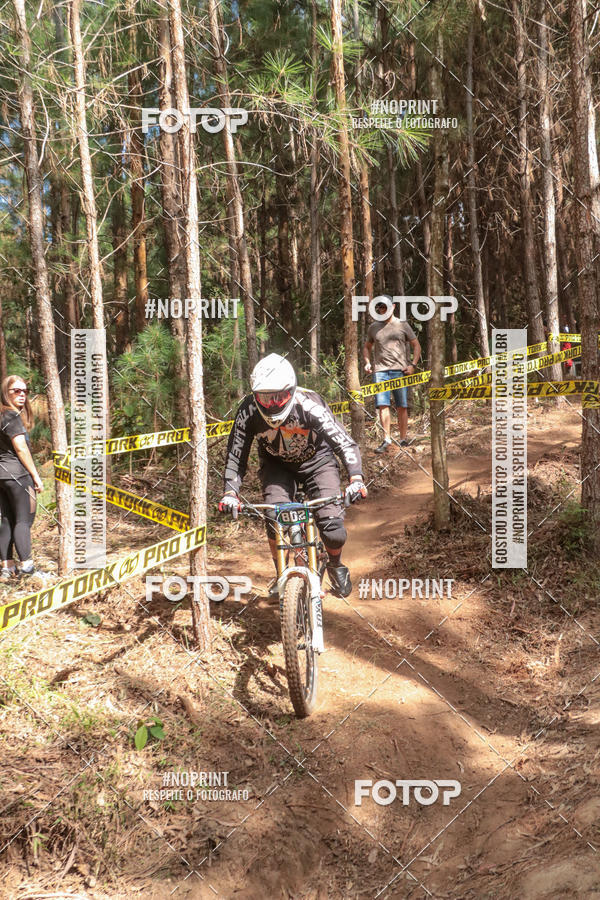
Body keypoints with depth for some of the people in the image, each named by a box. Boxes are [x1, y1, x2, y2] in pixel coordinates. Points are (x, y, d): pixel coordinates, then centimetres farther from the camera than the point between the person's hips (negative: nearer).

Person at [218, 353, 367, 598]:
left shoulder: (309, 404, -32)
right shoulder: (248, 411, -25)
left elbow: (345, 442, -33)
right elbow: (235, 455, -18)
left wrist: (356, 479, -47)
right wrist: (230, 492, -32)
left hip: (316, 462, -2)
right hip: (277, 466, 2)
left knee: (333, 531, -17)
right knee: (275, 521, -23)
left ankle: (335, 565, 18)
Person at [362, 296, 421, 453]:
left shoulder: (402, 325, 8)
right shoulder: (374, 327, 15)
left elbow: (416, 346, 9)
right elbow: (367, 347, 25)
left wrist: (413, 365, -4)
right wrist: (367, 362, 7)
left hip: (400, 370, -1)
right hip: (380, 370, 2)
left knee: (401, 407, 1)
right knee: (383, 405, -8)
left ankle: (403, 440, 9)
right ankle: (386, 440, -3)